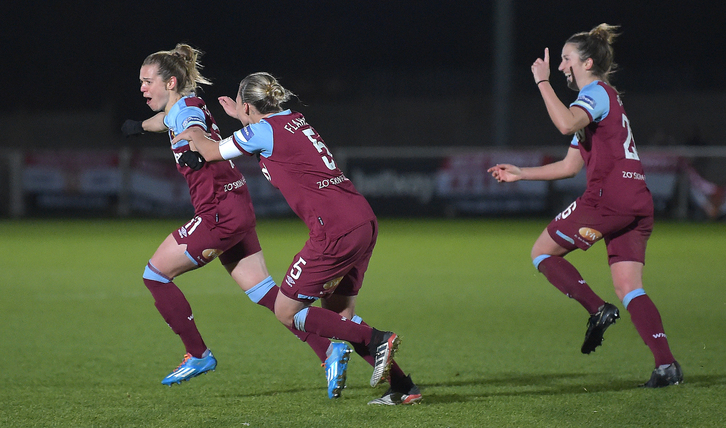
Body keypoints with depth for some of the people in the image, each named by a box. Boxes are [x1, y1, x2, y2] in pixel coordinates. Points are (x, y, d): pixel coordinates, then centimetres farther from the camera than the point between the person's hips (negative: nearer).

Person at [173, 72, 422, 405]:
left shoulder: (262, 130, -4)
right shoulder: (295, 119, 18)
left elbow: (212, 153, 15)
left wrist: (194, 135, 35)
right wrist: (241, 118, 53)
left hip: (335, 232, -9)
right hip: (364, 221, 9)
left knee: (286, 312, 3)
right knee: (339, 313, 17)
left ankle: (377, 341, -9)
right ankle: (403, 387, 10)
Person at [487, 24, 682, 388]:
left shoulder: (597, 92, -2)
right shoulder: (603, 99, 27)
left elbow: (565, 123, -26)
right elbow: (571, 165, 30)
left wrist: (543, 81, -15)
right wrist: (520, 174, 30)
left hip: (608, 196, -9)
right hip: (638, 204, 9)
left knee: (542, 252, 4)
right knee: (629, 289, 3)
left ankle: (597, 309, -8)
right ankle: (666, 364, -10)